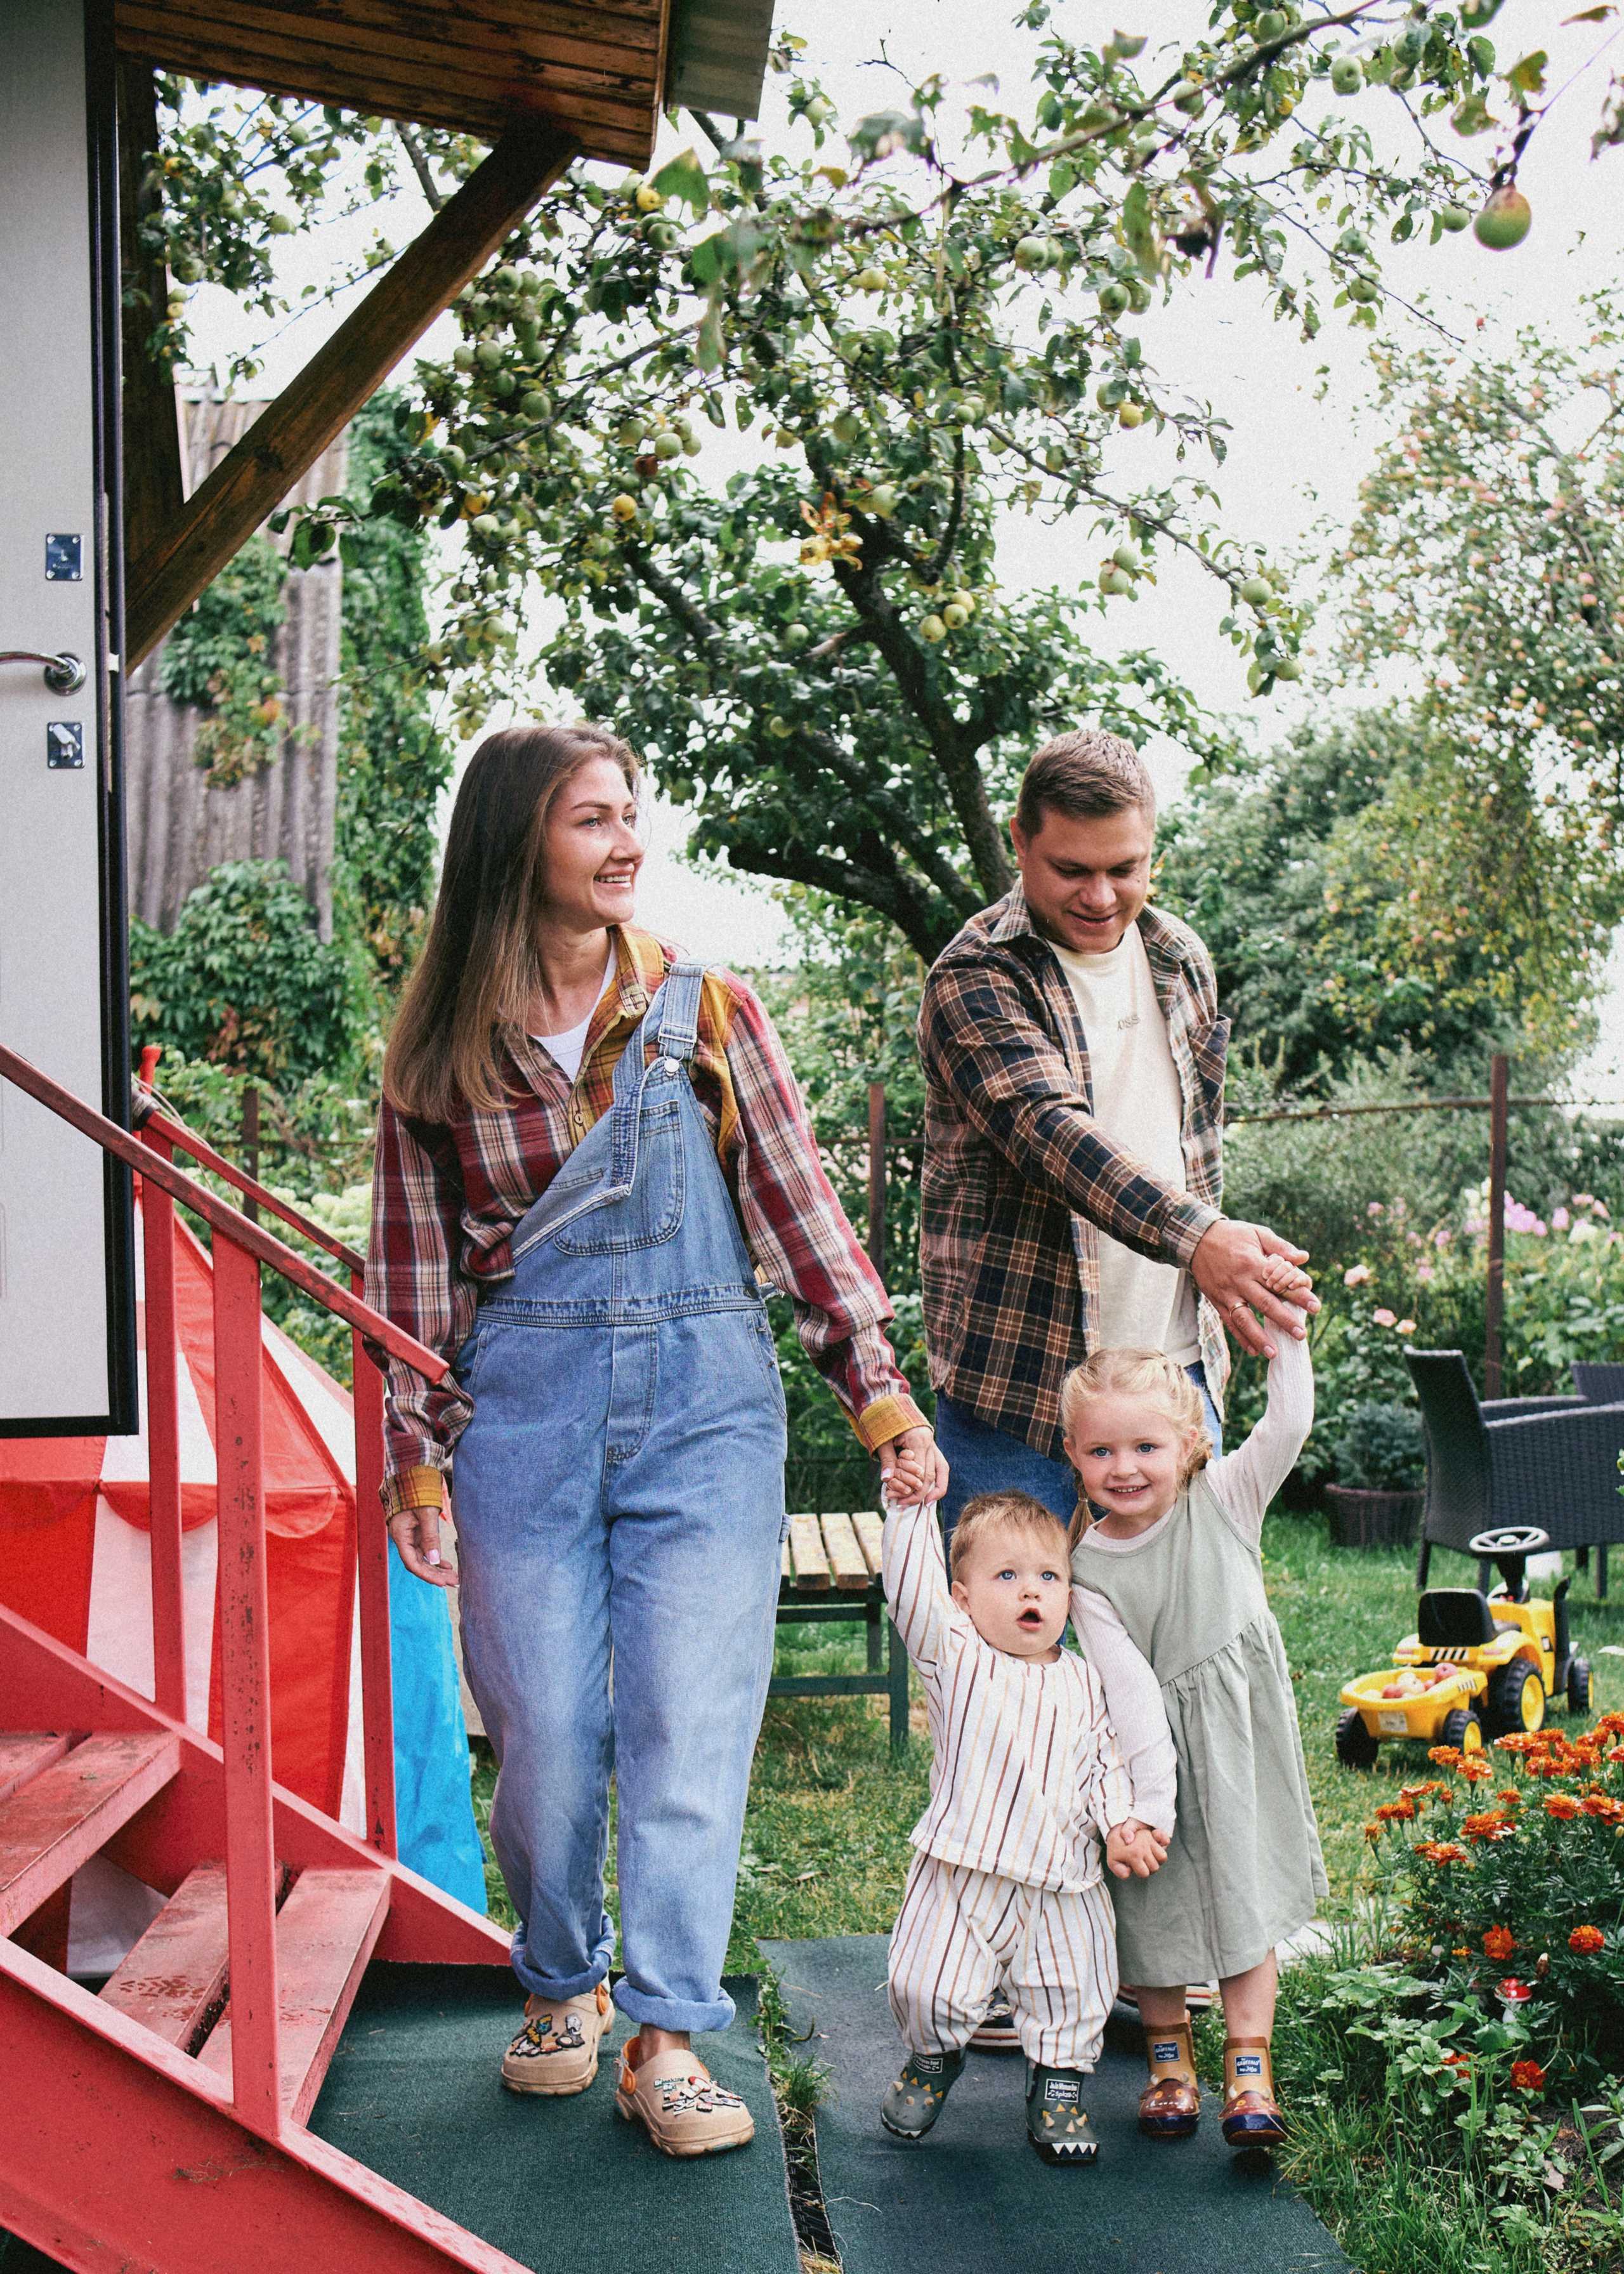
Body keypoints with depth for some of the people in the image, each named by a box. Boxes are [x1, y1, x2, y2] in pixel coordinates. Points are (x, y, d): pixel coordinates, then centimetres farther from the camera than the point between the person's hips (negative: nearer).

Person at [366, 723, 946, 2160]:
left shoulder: (708, 1011, 5)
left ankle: (669, 2040, 9)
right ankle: (562, 1986, 29)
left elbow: (800, 1205, 4)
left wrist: (878, 1388, 0)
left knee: (690, 1722, -3)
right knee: (545, 1728, 5)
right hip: (524, 1405, 0)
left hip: (705, 1397, 0)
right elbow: (417, 1270, 8)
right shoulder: (443, 1050, 5)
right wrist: (417, 1458, 5)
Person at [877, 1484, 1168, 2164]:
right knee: (929, 1990, -3)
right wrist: (913, 1508, -22)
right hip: (961, 1875, -3)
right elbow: (911, 1585, -16)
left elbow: (1103, 1762, 14)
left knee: (1074, 2000, 5)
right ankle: (934, 2057, 29)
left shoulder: (1081, 1683, 9)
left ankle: (1059, 2077, 34)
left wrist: (1121, 1826, -2)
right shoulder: (955, 1656, -3)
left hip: (1062, 1884, 3)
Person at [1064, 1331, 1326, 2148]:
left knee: (1246, 1895, 7)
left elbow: (1289, 1423, -17)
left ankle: (1250, 2066, 18)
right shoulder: (1087, 1569, -11)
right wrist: (1150, 1796, -18)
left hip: (1242, 1740, 1)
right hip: (1160, 1747, 0)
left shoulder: (1225, 1501, -7)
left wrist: (1284, 1331, -25)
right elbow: (1129, 1686, -15)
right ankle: (1168, 2058, 31)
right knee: (1158, 1905, 9)